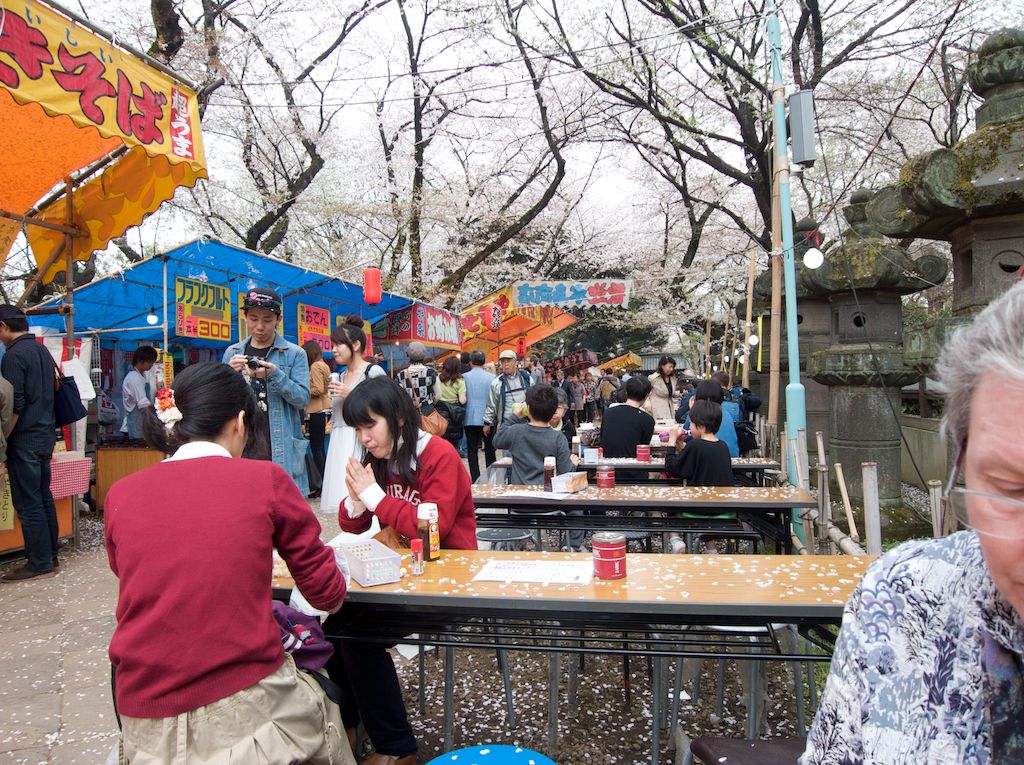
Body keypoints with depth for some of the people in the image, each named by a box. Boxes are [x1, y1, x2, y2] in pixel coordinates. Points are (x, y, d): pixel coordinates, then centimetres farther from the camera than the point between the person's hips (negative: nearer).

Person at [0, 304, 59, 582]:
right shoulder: (43, 350, 13)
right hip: (46, 435, 9)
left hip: (25, 440, -9)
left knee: (28, 504, -2)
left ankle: (39, 564, 3)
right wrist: (46, 432, 21)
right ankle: (50, 556, 20)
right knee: (44, 498, 14)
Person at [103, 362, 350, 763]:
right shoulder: (266, 480, -10)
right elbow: (328, 594, -1)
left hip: (144, 723, 4)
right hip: (243, 708, -3)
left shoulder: (120, 494, 0)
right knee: (323, 713, 27)